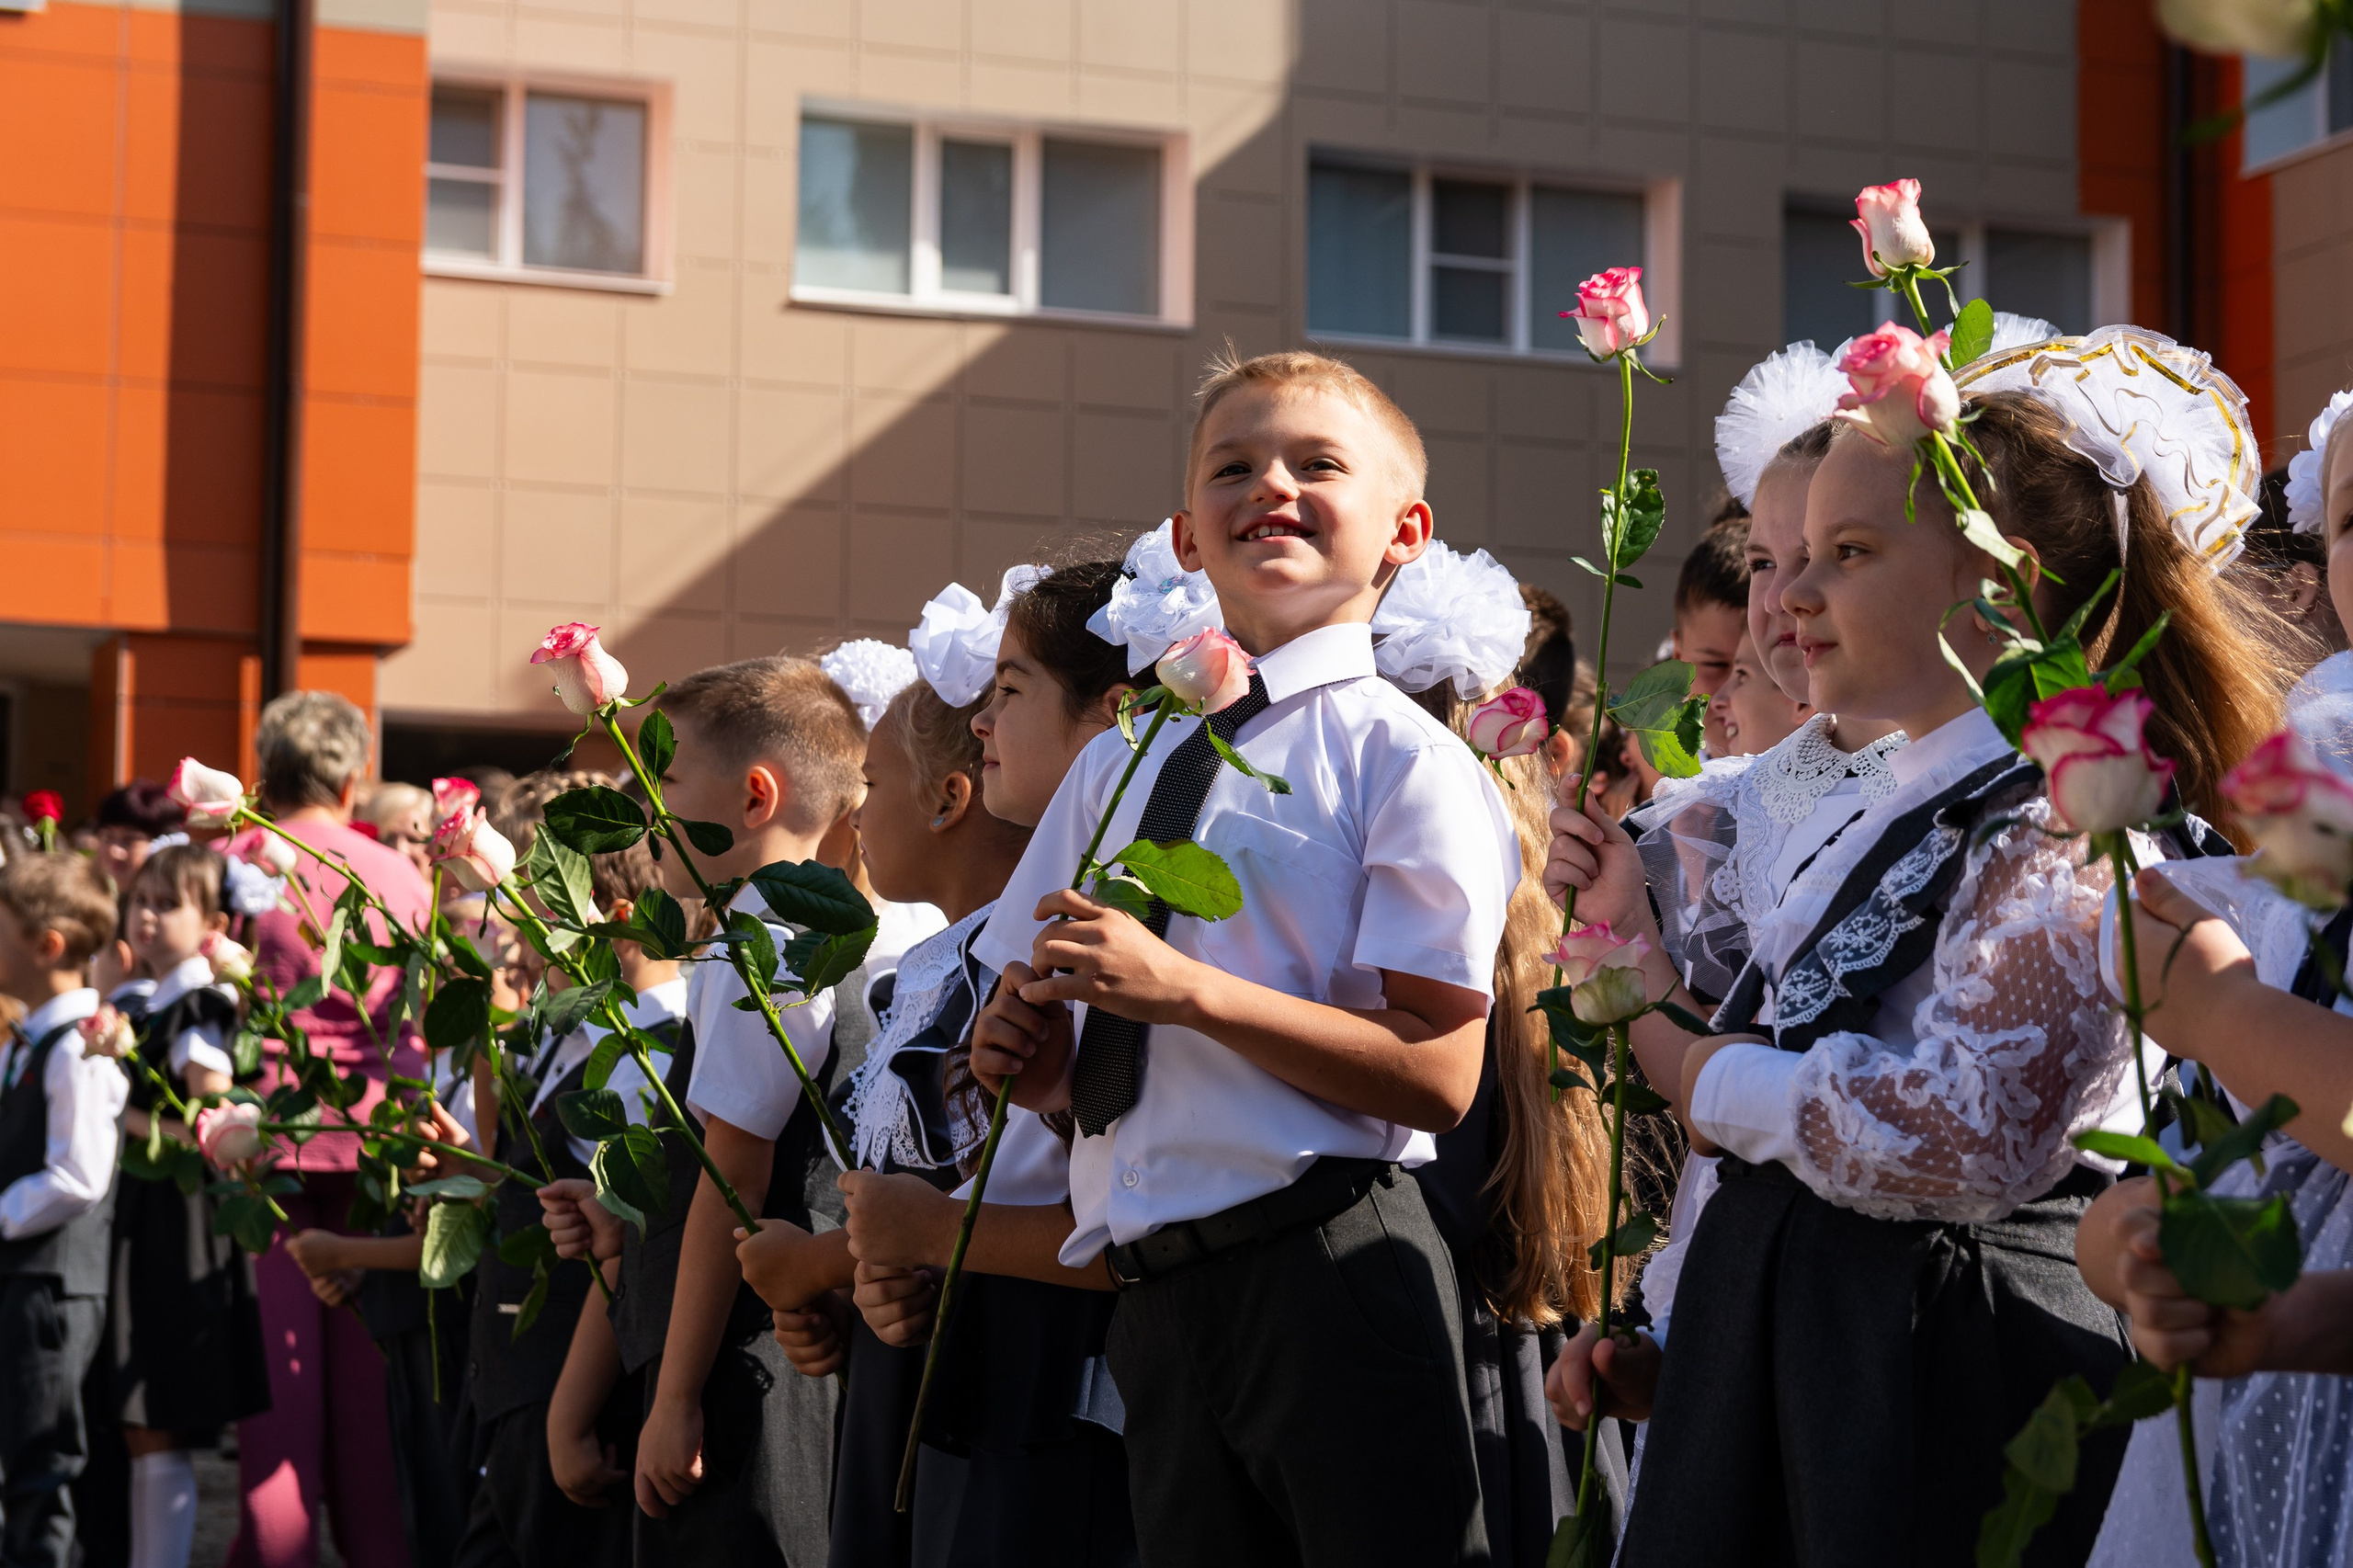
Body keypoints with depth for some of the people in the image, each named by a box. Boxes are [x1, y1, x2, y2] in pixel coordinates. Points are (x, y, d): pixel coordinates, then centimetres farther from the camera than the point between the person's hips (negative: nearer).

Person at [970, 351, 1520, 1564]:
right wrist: (1022, 1053, 1)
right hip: (1156, 1297, 6)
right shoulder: (1117, 767, 15)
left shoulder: (1403, 758, -5)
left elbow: (1438, 1076, -14)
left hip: (1331, 1274, -6)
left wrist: (1185, 991, -20)